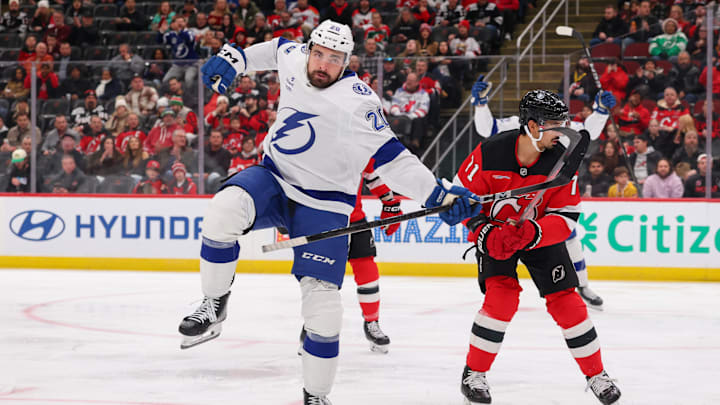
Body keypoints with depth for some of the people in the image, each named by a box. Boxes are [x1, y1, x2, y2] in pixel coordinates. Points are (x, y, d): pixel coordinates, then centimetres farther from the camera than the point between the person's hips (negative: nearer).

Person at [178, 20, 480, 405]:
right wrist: (234, 59, 16)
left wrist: (439, 193, -31)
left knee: (323, 304, -10)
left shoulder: (358, 103, -20)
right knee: (224, 211, -29)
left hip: (323, 207, -4)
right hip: (274, 181, 4)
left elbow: (390, 158, -20)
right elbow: (277, 49, 21)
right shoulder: (294, 58, -4)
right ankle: (214, 306, -9)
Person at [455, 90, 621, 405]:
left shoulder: (560, 159, -20)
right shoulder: (490, 153, -25)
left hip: (542, 234, 2)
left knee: (565, 301, -4)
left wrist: (531, 234, -33)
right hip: (494, 230, -2)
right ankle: (473, 374, -5)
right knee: (502, 296, -21)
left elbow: (566, 216, -17)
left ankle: (596, 375, 12)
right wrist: (485, 232, -24)